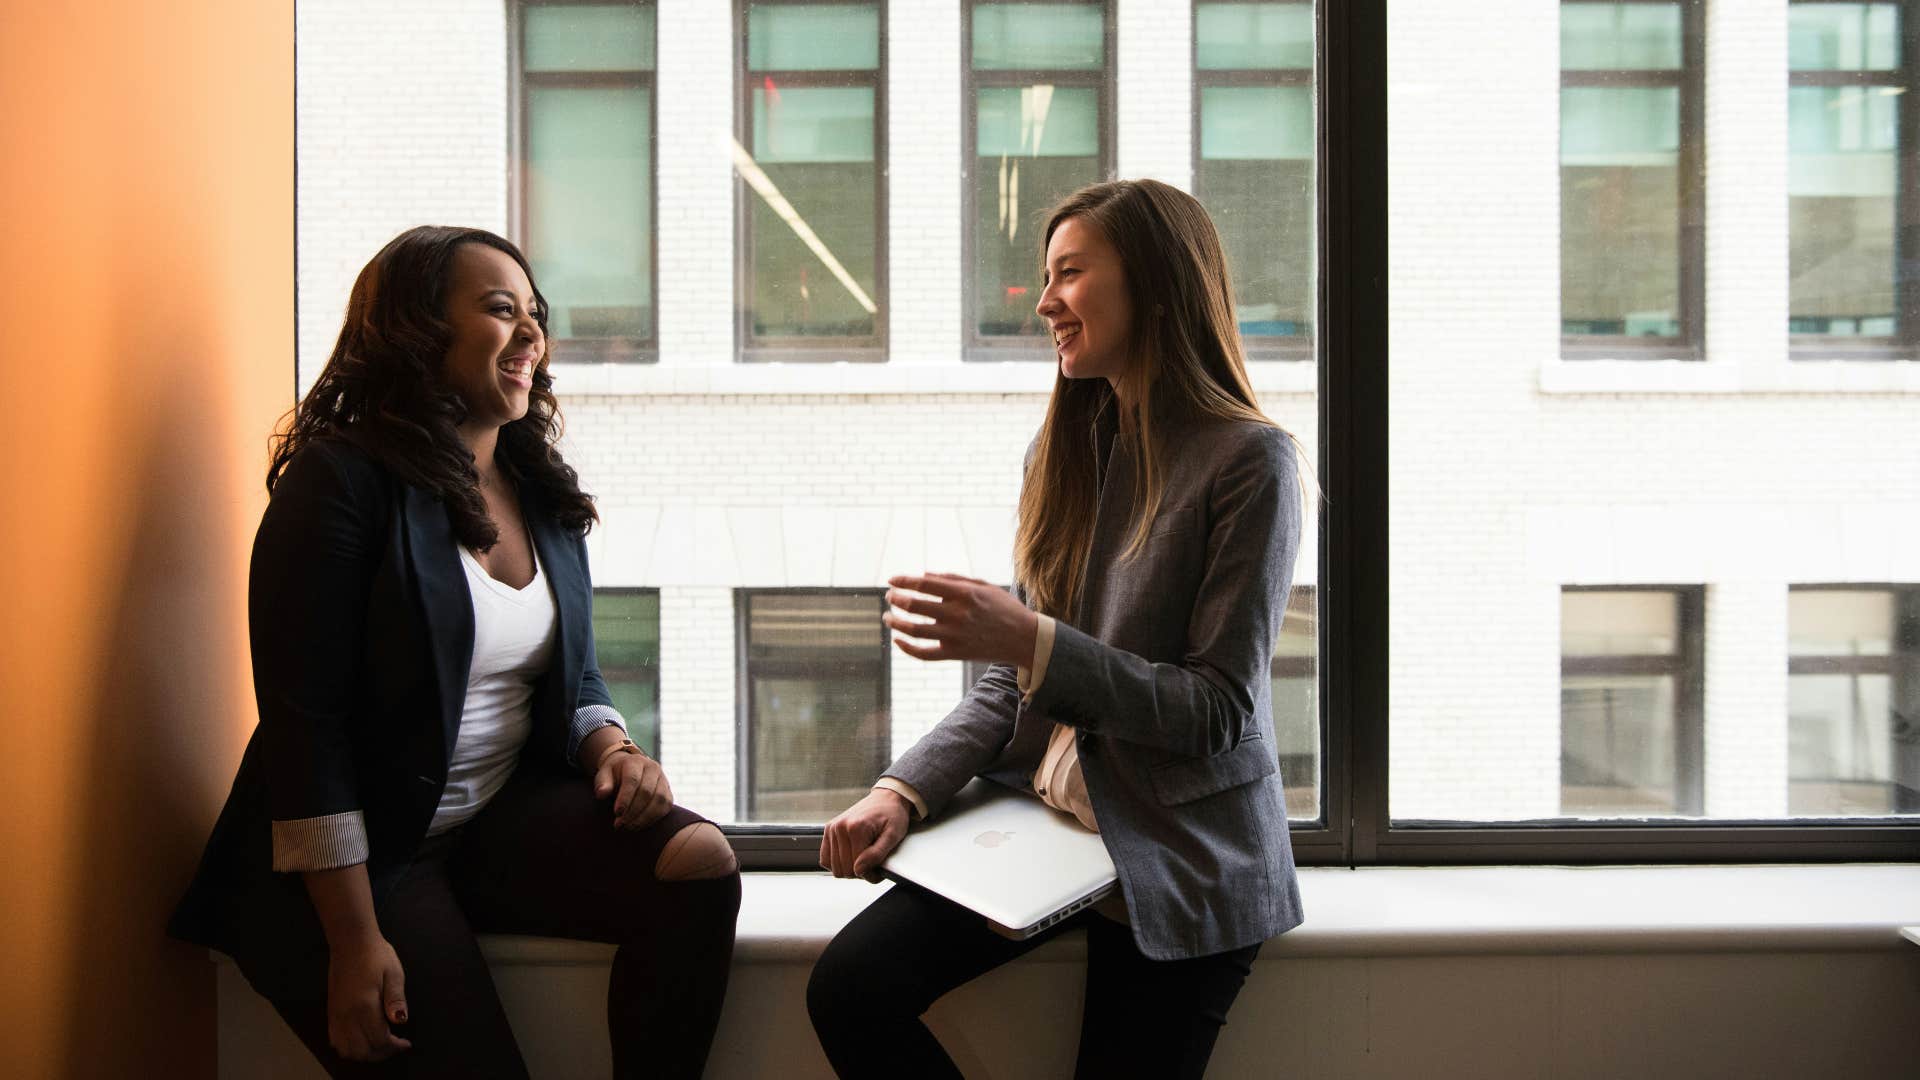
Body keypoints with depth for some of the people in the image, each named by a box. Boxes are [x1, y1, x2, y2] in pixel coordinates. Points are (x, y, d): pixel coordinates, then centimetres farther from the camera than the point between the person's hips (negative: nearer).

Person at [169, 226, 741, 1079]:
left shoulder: (544, 494, 8)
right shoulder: (341, 481, -12)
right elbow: (303, 725, -17)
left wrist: (612, 749, -7)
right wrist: (354, 941, -21)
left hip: (505, 817, 6)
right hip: (362, 850, -6)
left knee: (699, 861, -18)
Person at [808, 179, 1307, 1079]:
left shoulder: (1249, 461, -12)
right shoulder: (1065, 448, 8)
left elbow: (1220, 710, -15)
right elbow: (1012, 681, 9)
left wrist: (1033, 642, -25)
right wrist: (904, 791, -6)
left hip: (1181, 862, -5)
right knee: (849, 989, -12)